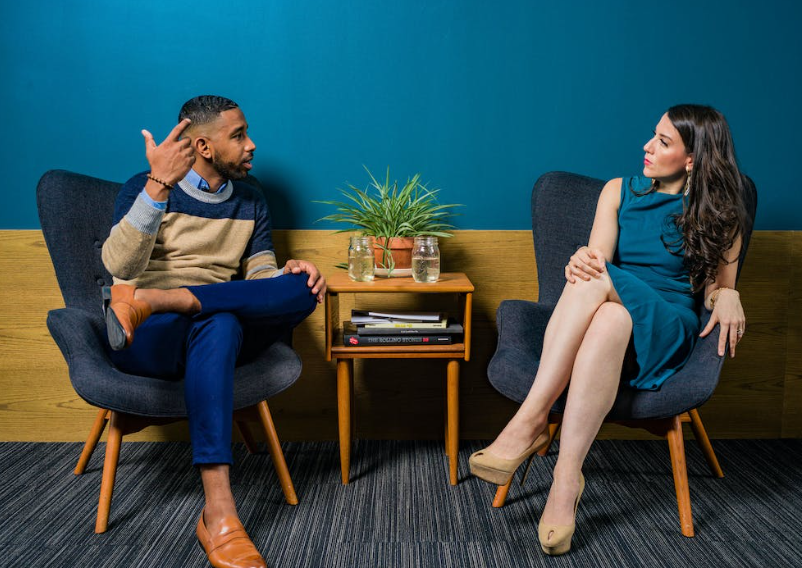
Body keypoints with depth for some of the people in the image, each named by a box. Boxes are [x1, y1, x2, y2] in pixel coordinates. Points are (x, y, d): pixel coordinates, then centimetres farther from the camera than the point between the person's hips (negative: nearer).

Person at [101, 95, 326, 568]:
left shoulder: (251, 203, 17)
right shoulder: (145, 188, 2)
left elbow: (260, 276, 10)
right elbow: (120, 267, -14)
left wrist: (289, 275, -14)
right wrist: (160, 184, -25)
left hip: (219, 334, 4)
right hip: (145, 343, -4)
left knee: (302, 288, -24)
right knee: (218, 323, -40)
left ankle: (148, 300, -33)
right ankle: (218, 515, -44)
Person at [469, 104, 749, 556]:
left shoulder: (717, 214, 11)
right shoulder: (620, 192, 16)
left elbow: (719, 287, 13)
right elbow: (598, 256, 1)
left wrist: (727, 297, -12)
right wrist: (584, 261, -24)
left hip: (666, 330, -2)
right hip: (605, 320, 2)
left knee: (606, 301, -37)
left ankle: (531, 420, -37)